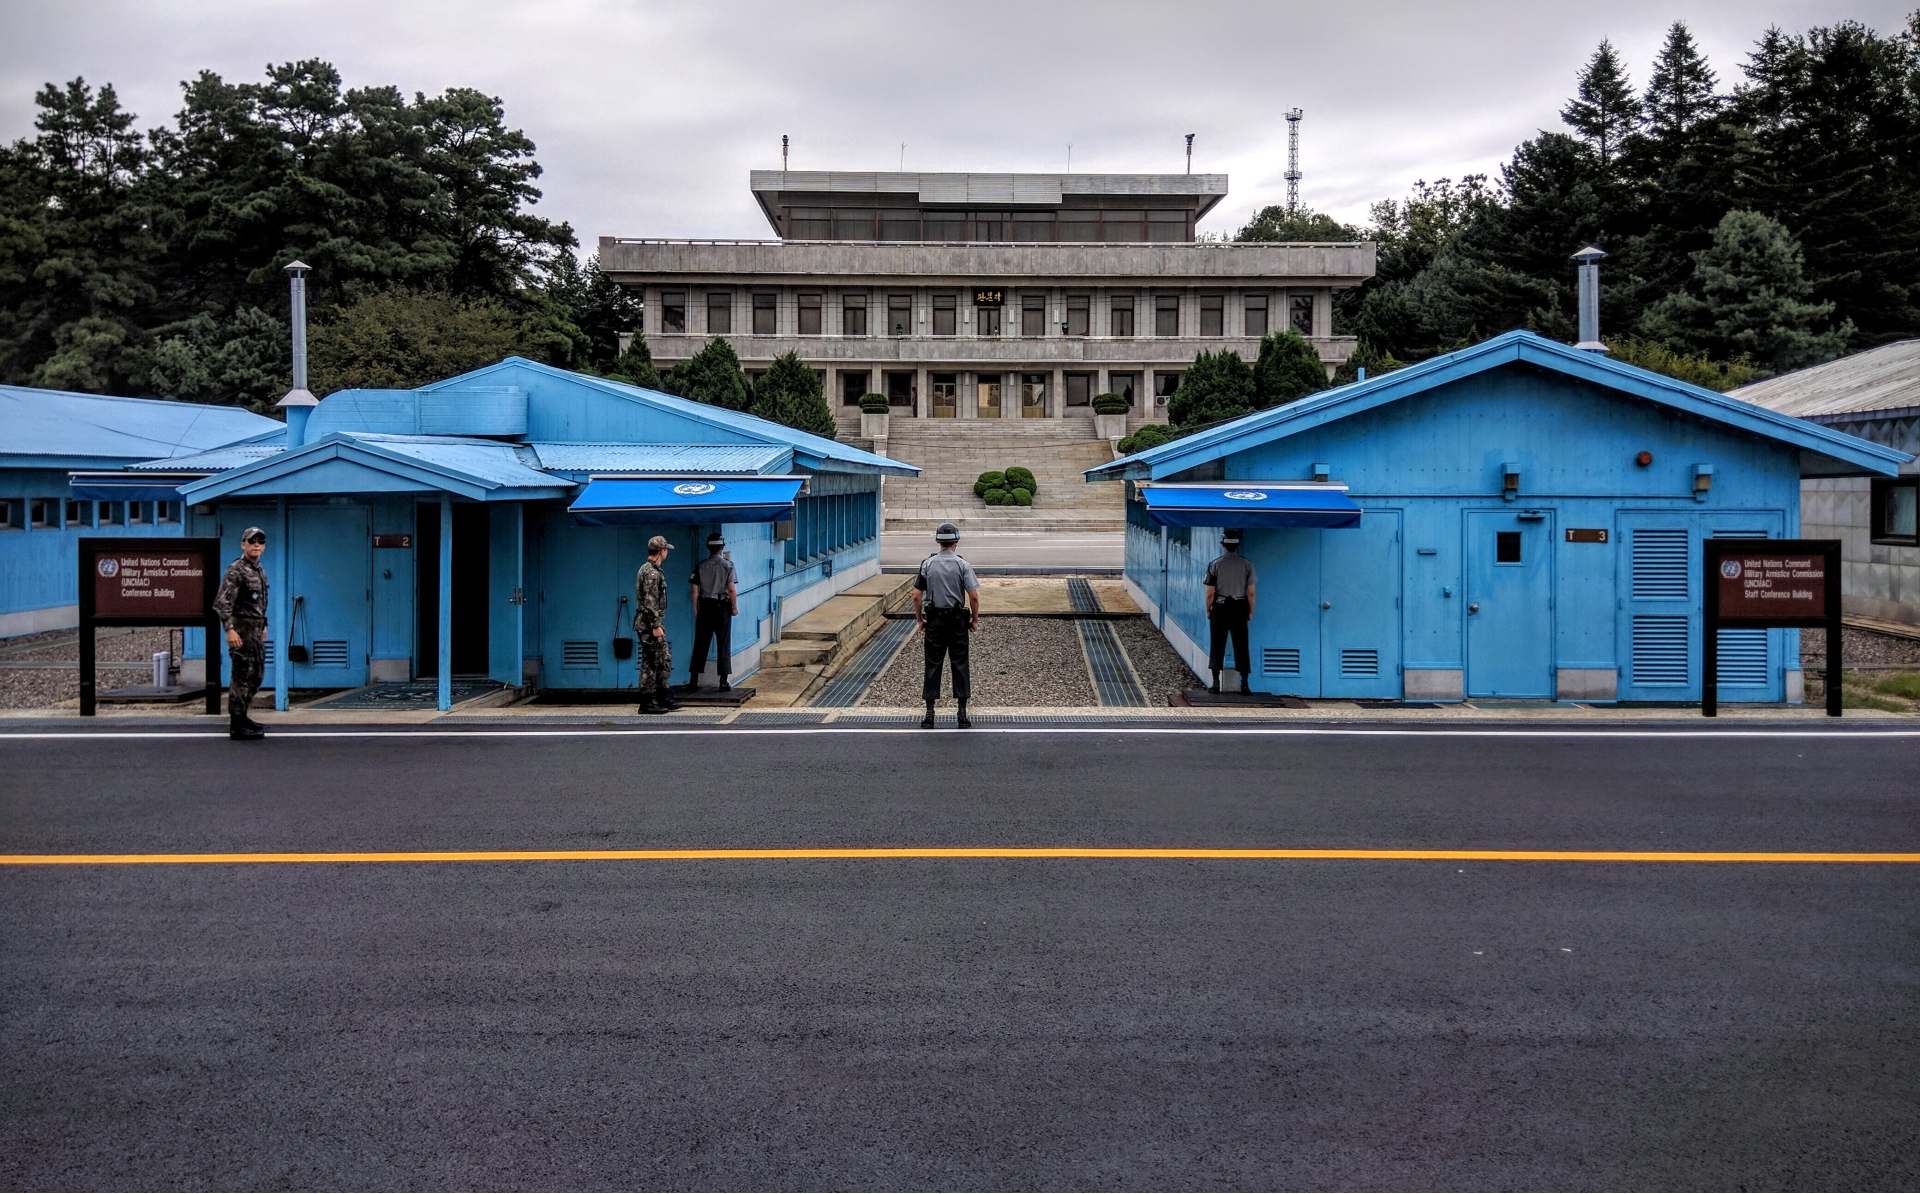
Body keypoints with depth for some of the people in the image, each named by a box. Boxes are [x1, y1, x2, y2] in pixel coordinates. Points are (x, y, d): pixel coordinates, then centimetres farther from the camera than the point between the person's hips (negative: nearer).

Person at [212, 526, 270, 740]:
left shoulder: (260, 570, 14)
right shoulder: (236, 570, -14)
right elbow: (222, 602, -22)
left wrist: (263, 624, 25)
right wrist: (229, 630, -29)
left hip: (256, 629, 9)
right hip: (242, 629, -9)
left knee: (256, 675, 15)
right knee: (242, 676, -8)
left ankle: (242, 717, 27)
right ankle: (236, 726, -5)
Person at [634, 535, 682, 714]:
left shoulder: (647, 569, 16)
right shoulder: (652, 573, -17)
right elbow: (650, 603, -22)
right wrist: (656, 626, -22)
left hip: (652, 625, 10)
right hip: (650, 625, -10)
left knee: (664, 661, 14)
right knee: (650, 664, -5)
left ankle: (663, 699, 18)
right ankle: (647, 703, 0)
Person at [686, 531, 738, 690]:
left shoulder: (700, 566, 2)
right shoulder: (728, 565, -5)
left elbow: (695, 590, 1)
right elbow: (731, 589, -10)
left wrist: (695, 609, 12)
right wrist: (735, 607, 1)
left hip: (705, 607, 2)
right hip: (722, 607, -2)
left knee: (700, 644, 7)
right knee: (723, 645, 3)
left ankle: (693, 680, 9)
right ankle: (723, 682, 1)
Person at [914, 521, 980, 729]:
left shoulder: (927, 564, 0)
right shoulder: (962, 565, -5)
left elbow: (917, 596, -1)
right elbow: (974, 597, -10)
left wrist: (919, 619, 11)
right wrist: (975, 620, 3)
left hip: (934, 620, 1)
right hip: (957, 620, -1)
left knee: (932, 665, 6)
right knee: (960, 664, 5)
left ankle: (929, 714, 6)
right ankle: (963, 715, 6)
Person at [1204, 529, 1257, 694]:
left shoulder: (1215, 564, -5)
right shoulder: (1246, 564, -2)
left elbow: (1210, 592, -5)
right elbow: (1251, 593, -1)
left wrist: (1208, 610, 7)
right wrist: (1250, 611, 11)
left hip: (1220, 608, -1)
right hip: (1239, 609, 1)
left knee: (1217, 645, 5)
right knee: (1241, 646, 5)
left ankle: (1216, 683, 3)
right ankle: (1244, 684, 4)